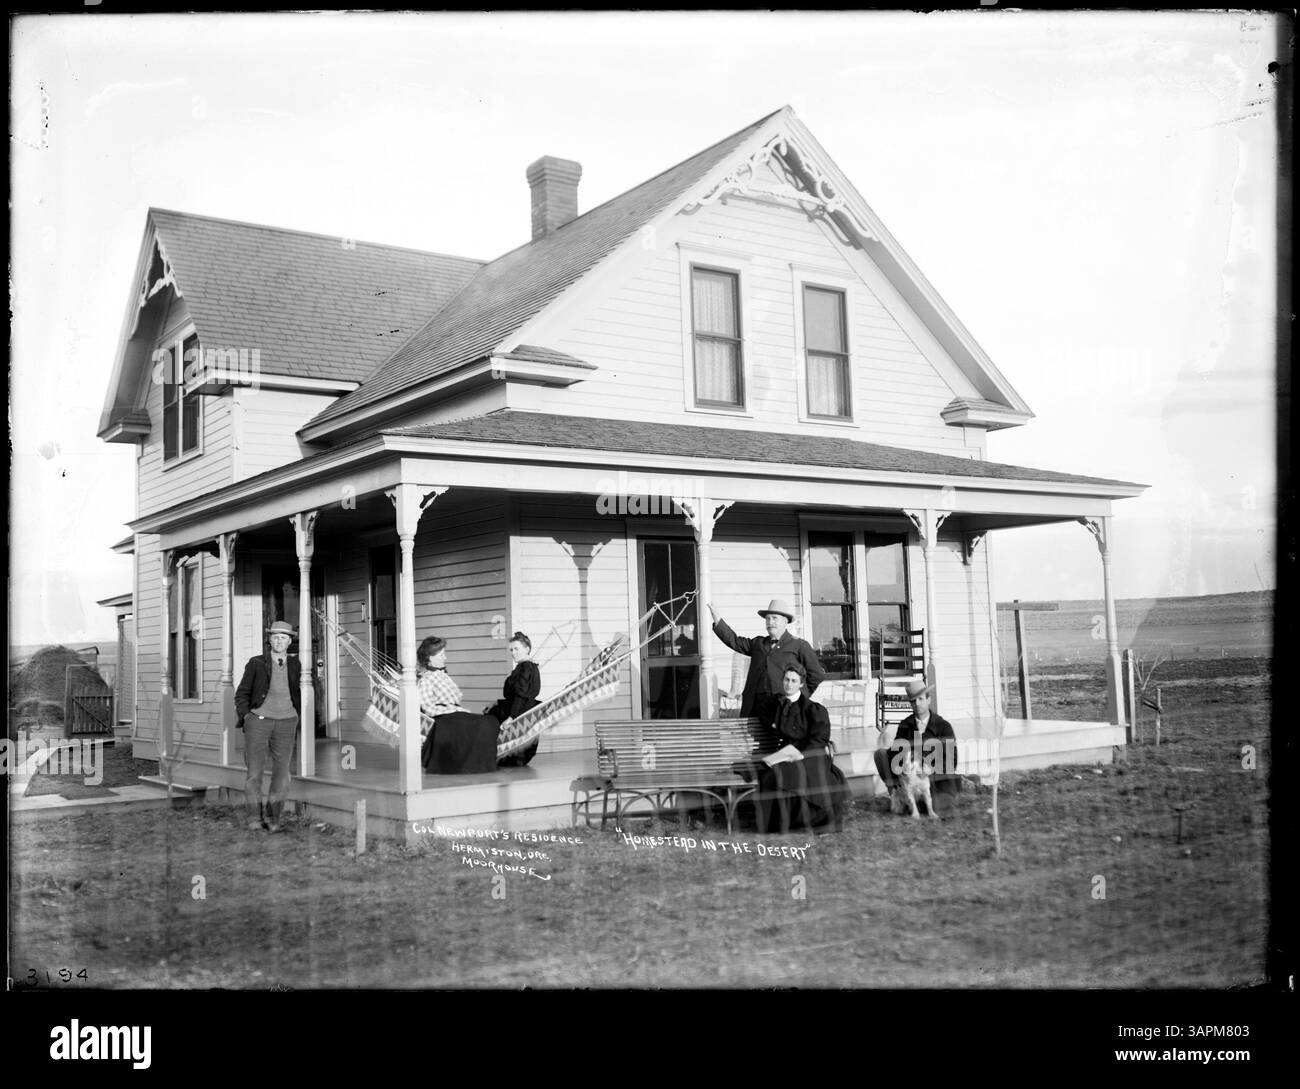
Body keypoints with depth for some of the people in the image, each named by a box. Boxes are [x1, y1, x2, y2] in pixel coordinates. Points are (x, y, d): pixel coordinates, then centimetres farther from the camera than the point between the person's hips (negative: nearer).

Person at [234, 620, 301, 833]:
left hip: (285, 723, 2)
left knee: (282, 771, -3)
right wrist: (245, 716, -7)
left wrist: (296, 721, 14)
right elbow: (242, 693, 5)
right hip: (258, 720, -2)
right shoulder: (256, 663, 0)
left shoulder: (294, 666, 8)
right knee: (255, 770, -5)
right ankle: (254, 817, 6)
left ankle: (272, 818, 6)